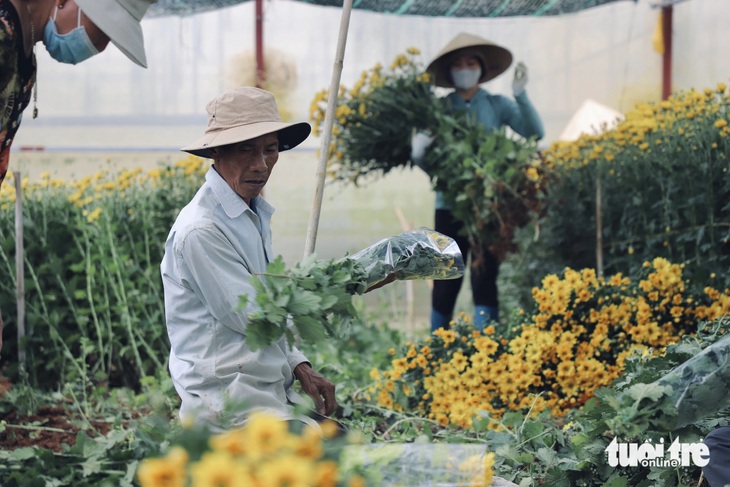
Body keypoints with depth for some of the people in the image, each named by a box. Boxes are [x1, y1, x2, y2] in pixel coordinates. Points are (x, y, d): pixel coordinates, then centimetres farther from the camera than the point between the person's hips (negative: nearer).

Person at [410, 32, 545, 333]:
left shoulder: (497, 105, 6)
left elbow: (535, 133, -6)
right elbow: (423, 158, 0)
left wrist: (521, 96, -19)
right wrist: (418, 150, -23)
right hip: (450, 204, 0)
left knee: (484, 279, -5)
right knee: (446, 282, 1)